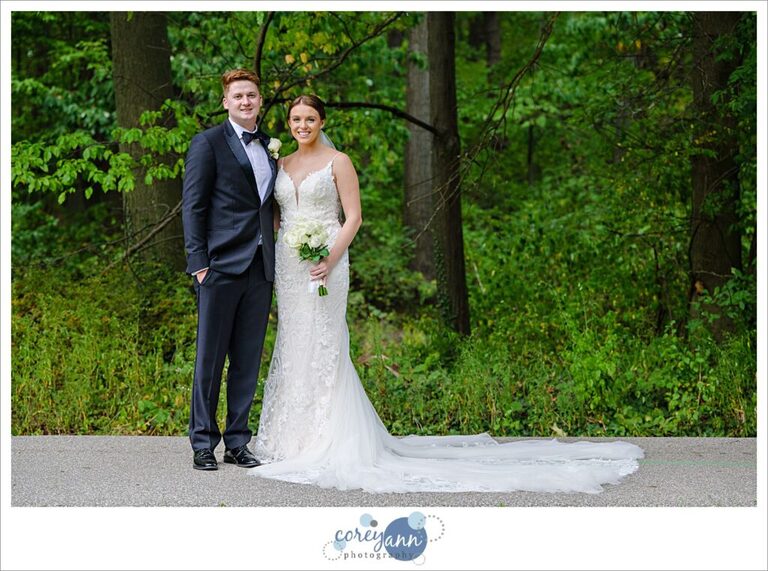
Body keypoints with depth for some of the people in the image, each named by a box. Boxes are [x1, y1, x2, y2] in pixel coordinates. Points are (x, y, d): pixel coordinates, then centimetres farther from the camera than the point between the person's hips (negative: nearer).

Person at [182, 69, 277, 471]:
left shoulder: (270, 148, 17)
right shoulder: (209, 143, -1)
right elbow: (193, 207, -5)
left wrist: (276, 261, 11)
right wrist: (199, 263, -12)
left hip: (261, 268, 6)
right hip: (222, 266, -5)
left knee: (248, 360, 7)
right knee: (210, 357, -1)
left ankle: (237, 442, 14)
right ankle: (203, 444, 5)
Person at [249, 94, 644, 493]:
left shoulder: (337, 162, -2)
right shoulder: (281, 165, 14)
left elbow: (353, 218, -6)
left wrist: (330, 259, -18)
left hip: (324, 265, -6)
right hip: (287, 265, 6)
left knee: (322, 347, -7)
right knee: (292, 348, 8)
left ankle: (327, 441, -2)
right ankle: (296, 435, 16)